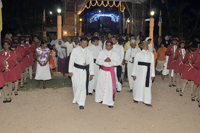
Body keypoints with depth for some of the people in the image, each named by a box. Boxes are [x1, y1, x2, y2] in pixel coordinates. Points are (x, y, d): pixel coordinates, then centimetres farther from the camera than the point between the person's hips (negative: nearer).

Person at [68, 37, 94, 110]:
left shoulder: (89, 52, 5)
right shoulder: (75, 50, 0)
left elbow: (91, 62, 7)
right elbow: (71, 60, 0)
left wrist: (91, 73, 5)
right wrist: (70, 71, -4)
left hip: (85, 70, 0)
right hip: (76, 69, 0)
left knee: (83, 86, -6)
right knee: (76, 85, 7)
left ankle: (81, 103, 0)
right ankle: (76, 98, 33)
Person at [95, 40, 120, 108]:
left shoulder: (115, 54, 3)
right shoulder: (102, 52, 5)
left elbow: (118, 62, -6)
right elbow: (98, 61, -3)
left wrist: (110, 61, -19)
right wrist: (104, 60, -19)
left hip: (111, 71, -1)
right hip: (103, 71, 2)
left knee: (110, 86, -6)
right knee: (101, 85, 8)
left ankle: (110, 102, 1)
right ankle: (101, 98, 29)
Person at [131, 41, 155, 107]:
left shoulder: (151, 54, 10)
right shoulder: (138, 54, 3)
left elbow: (152, 64, 9)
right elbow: (135, 64, 1)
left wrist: (152, 74, 5)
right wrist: (134, 74, -4)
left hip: (147, 72, 2)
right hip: (139, 71, -2)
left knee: (147, 86, 2)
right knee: (138, 85, 5)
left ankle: (147, 101, 10)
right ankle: (136, 98, 25)